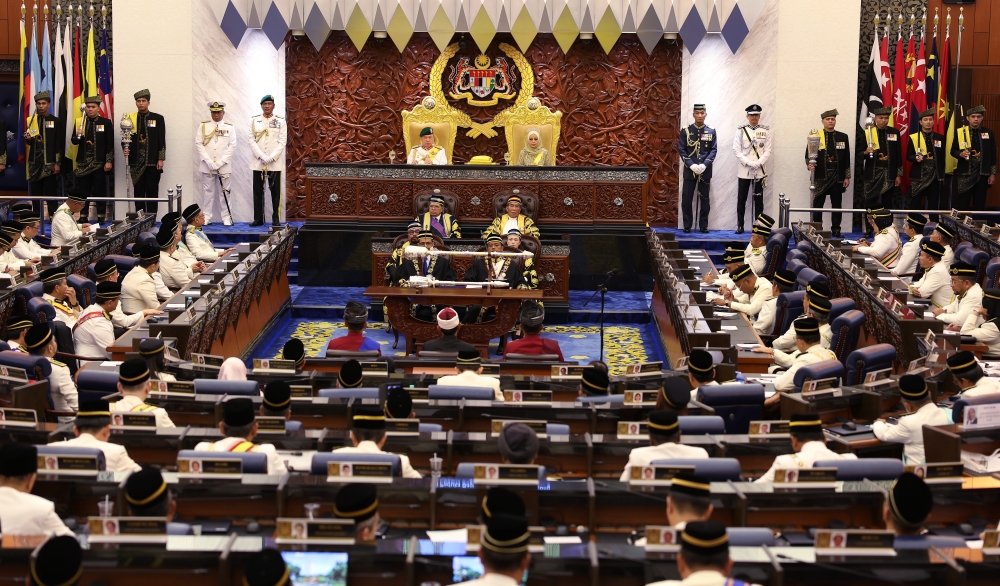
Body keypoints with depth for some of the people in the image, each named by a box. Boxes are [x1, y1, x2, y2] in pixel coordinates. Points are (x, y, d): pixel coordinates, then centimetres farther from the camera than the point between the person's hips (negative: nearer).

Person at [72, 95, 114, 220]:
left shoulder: (106, 123, 1)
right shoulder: (79, 122, 9)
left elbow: (110, 144, -2)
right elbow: (74, 141, 8)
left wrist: (109, 161, -8)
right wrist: (77, 137, -16)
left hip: (99, 163, -2)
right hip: (83, 163, 3)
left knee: (99, 191, 2)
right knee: (83, 191, 5)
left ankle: (101, 215, 7)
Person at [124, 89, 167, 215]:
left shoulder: (157, 118, 3)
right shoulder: (130, 118, 7)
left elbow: (162, 140, 2)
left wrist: (161, 159, -4)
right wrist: (125, 148, -14)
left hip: (153, 162, -1)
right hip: (136, 162, 2)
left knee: (152, 191, 1)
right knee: (138, 191, 5)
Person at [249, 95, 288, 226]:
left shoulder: (280, 121, 3)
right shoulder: (254, 120, 6)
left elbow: (282, 142, -2)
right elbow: (252, 141, 1)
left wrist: (271, 158, -12)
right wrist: (262, 157, -11)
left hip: (275, 163, -1)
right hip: (258, 162, 1)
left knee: (275, 191, 1)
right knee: (257, 191, 3)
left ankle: (275, 218, 6)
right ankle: (258, 218, 8)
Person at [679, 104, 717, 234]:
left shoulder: (711, 132, 4)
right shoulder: (685, 131, 2)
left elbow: (713, 150, 1)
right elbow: (681, 149, -1)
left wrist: (704, 165, -13)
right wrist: (691, 165, -13)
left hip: (705, 171, 1)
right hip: (689, 170, -1)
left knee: (705, 199, 5)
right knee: (686, 199, -1)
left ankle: (704, 226, 12)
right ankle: (687, 226, 8)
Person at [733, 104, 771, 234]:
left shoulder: (765, 131, 6)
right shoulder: (741, 130, 4)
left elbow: (768, 151, 2)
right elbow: (736, 150, -2)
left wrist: (758, 163, -12)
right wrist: (749, 163, -12)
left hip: (760, 171, 0)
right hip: (744, 171, 0)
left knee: (758, 199, 3)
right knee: (741, 199, 2)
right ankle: (740, 226, 8)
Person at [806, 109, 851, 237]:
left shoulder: (843, 137, 9)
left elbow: (847, 158, 8)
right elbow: (808, 154, 3)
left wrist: (847, 177, 5)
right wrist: (809, 165, -18)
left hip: (837, 177, 2)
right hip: (820, 177, -2)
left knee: (837, 205, 6)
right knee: (817, 205, 0)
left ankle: (836, 230, 13)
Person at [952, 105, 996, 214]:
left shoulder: (988, 133, 5)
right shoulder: (960, 131, 1)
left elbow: (992, 155, 7)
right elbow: (953, 151, 4)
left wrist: (993, 173, 3)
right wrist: (960, 154, -18)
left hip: (982, 174, 2)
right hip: (965, 173, -1)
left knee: (980, 204, 7)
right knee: (962, 204, -2)